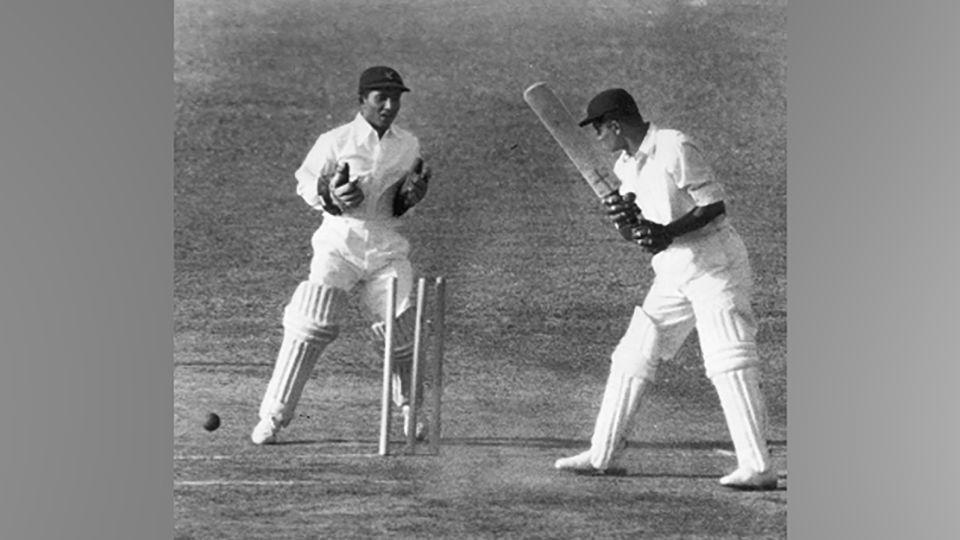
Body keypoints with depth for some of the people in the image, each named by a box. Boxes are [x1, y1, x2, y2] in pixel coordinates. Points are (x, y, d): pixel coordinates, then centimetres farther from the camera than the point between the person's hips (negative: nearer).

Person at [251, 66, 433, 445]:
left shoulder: (408, 146, 8)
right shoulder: (334, 142, -4)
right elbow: (305, 185, 0)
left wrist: (412, 196, -7)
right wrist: (330, 196, -19)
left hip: (386, 248, 3)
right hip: (339, 242, -3)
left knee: (401, 328, 0)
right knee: (310, 328, -12)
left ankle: (410, 411, 23)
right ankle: (272, 417, -8)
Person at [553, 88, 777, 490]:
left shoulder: (675, 149, -15)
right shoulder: (626, 166, 11)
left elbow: (715, 205, -16)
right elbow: (632, 234, 13)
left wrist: (670, 232, -28)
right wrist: (624, 218, -9)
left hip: (715, 265, -9)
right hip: (673, 273, 9)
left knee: (728, 362, -16)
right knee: (632, 356, 10)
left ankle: (757, 468, -19)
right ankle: (604, 454, 20)